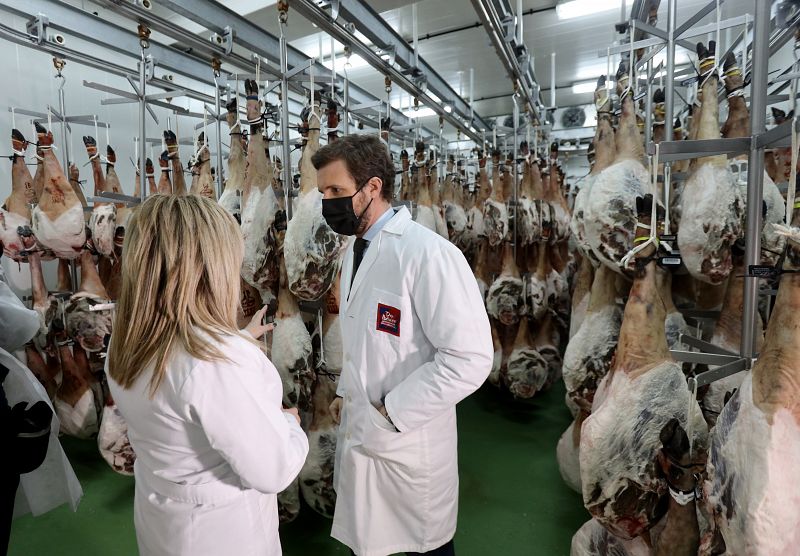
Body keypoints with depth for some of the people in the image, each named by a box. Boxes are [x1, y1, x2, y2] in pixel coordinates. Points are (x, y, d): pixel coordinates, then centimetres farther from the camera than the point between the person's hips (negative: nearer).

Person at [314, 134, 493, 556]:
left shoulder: (428, 254, -22)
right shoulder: (355, 250, 8)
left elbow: (470, 358, -24)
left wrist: (390, 413, -19)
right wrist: (345, 393, 8)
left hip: (409, 441, -7)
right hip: (358, 431, 7)